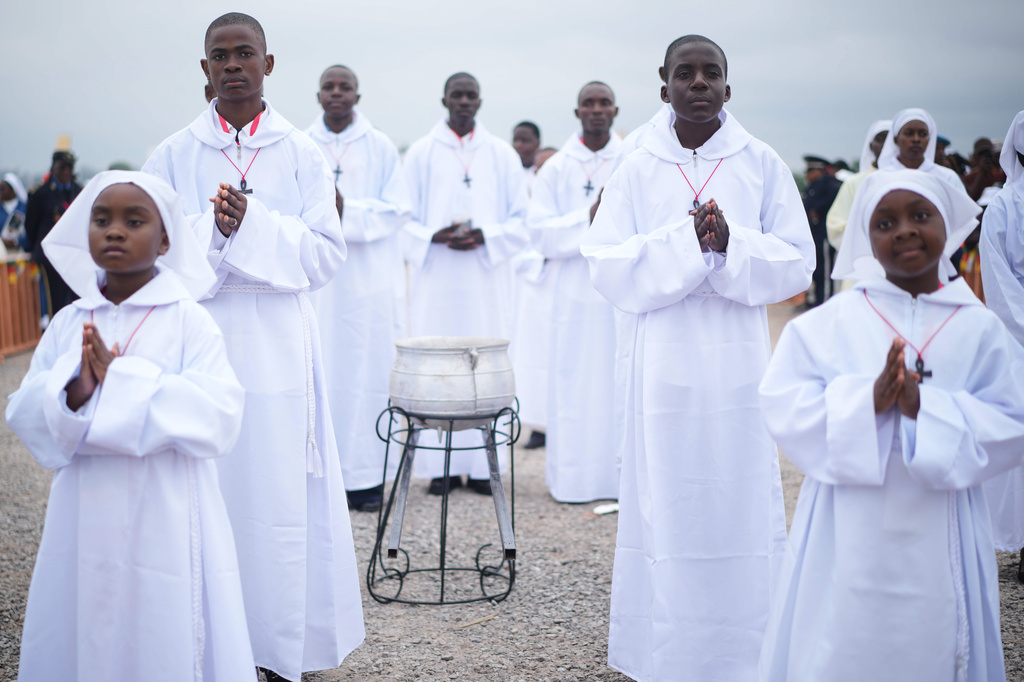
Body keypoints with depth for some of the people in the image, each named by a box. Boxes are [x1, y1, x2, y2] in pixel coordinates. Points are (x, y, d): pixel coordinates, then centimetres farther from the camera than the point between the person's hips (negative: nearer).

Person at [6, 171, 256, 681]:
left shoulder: (187, 320, -8)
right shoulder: (70, 322, 4)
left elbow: (217, 418, -19)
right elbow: (24, 416, 1)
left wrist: (122, 380, -21)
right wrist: (72, 394, -19)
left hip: (164, 521, -4)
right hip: (85, 519, 4)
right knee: (77, 640, 13)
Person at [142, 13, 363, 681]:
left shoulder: (301, 154, 6)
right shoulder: (173, 156, 8)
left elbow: (327, 253, 0)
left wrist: (253, 224, -13)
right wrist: (211, 226, -14)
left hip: (278, 344, 0)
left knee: (280, 488, -1)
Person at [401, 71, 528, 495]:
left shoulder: (503, 155, 9)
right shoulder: (420, 153, 7)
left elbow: (521, 220, 7)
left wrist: (486, 237, -11)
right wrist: (435, 237, -13)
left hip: (486, 279, 1)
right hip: (436, 281, -1)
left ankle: (482, 464, 4)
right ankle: (441, 465, 3)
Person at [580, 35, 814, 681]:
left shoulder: (763, 165, 4)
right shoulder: (636, 172, 4)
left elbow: (797, 263, 1)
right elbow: (610, 270, -4)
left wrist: (731, 243, -16)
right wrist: (686, 240, -16)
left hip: (738, 365, 0)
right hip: (665, 364, 0)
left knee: (741, 502, 2)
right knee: (668, 507, 1)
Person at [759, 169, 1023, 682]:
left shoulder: (980, 331, 1)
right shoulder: (828, 322, 1)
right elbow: (783, 407, -6)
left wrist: (928, 408, -18)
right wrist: (867, 399, -20)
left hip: (936, 539, 1)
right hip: (846, 537, 0)